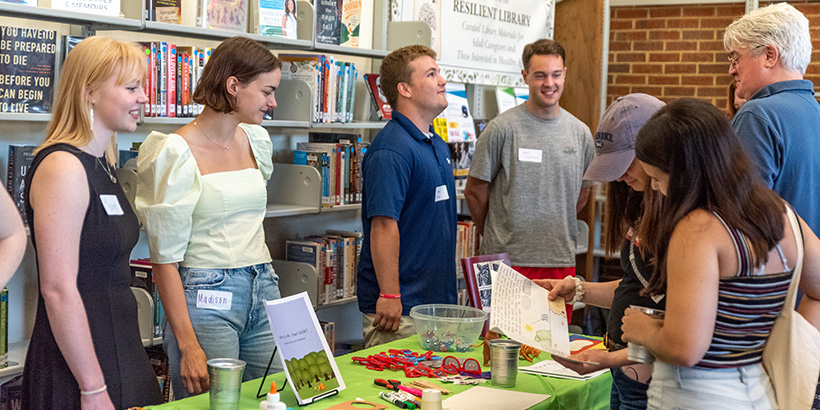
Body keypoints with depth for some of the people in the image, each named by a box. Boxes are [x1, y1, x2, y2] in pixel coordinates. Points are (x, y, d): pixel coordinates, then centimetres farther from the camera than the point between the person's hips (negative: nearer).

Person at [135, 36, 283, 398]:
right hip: (207, 297, -7)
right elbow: (165, 258, -13)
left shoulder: (257, 140, 10)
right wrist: (188, 345, -18)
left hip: (263, 290, 7)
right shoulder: (177, 154, -12)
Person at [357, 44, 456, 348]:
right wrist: (389, 296, -24)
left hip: (436, 299, 9)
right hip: (401, 306, -9)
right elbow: (384, 225, -22)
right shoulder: (391, 150, -17)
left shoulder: (438, 146, 15)